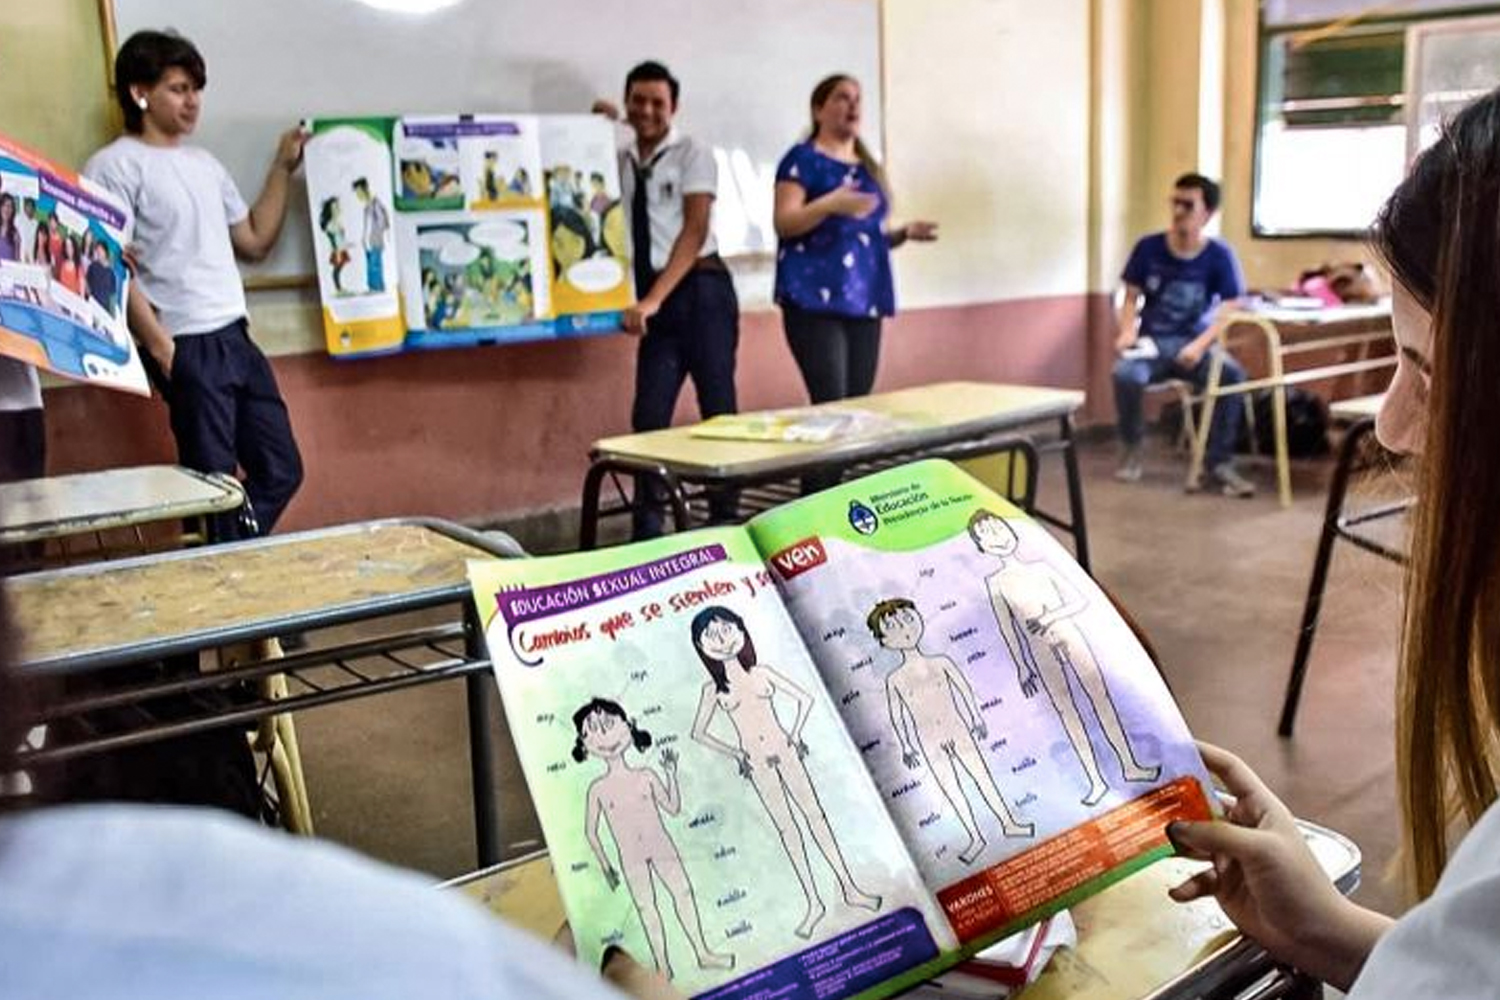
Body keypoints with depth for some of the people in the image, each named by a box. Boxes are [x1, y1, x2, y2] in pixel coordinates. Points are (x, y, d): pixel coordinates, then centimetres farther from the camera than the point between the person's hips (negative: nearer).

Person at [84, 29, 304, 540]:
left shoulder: (205, 163, 18)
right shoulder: (114, 167, -5)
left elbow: (254, 241, 21)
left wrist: (283, 168, 17)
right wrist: (159, 346, -16)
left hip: (237, 338, 8)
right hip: (188, 347, -8)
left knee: (280, 470, 9)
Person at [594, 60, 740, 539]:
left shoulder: (693, 154, -2)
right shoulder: (620, 159, 13)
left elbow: (694, 231, -12)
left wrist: (654, 298, -21)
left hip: (701, 291, -4)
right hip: (656, 298, 4)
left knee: (717, 410, 0)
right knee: (648, 417, -1)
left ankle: (725, 520, 9)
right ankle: (647, 530, 5)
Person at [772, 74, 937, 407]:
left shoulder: (868, 167, 20)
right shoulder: (803, 159, -1)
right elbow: (784, 223, -11)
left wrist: (904, 233, 6)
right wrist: (829, 204, -27)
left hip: (865, 300, 7)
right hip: (817, 300, -7)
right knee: (831, 405, -14)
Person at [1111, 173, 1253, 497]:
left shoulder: (1219, 255, -3)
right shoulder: (1148, 247, 0)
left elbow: (1227, 311, -7)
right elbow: (1131, 298, 6)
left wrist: (1200, 345, -22)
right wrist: (1127, 331, -14)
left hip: (1196, 342, 0)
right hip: (1151, 342, 1)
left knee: (1233, 375, -31)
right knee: (1125, 374, -33)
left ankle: (1219, 462, -15)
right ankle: (1132, 449, -6)